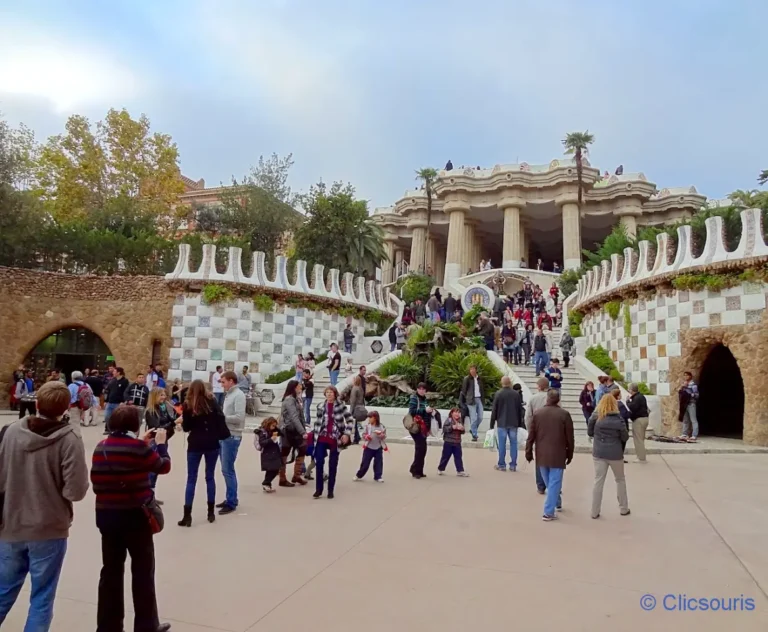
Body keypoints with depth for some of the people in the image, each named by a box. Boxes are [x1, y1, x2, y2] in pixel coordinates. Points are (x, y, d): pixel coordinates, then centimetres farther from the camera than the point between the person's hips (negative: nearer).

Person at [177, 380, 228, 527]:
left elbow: (186, 428, 0)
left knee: (191, 479, 5)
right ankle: (211, 512, 16)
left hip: (195, 445, -1)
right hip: (212, 444, 1)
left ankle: (187, 516, 3)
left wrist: (183, 421, 18)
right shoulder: (212, 401, -2)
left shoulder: (187, 405, -4)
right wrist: (224, 435, 3)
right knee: (210, 477, 11)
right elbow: (220, 418, -8)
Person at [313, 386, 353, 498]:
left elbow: (349, 420, -2)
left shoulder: (341, 406, -5)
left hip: (335, 439, -2)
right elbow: (318, 422, 11)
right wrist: (314, 434, 7)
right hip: (322, 439, 2)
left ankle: (330, 490, 17)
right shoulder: (320, 406, 4)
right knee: (319, 463, -3)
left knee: (333, 465, 6)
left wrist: (347, 434, -9)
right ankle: (318, 489, 8)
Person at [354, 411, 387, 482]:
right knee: (365, 463, 4)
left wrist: (380, 434, -23)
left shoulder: (381, 426, -5)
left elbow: (384, 436, -4)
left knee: (378, 463, 4)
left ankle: (378, 477, 17)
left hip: (378, 448, 1)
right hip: (369, 447, 0)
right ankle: (359, 475, 20)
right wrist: (366, 437, -19)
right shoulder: (367, 426, -4)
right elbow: (363, 434, 1)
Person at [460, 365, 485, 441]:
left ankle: (473, 430, 27)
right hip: (471, 400, -5)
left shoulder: (479, 379, 11)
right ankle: (474, 435, 2)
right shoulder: (467, 379, -2)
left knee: (480, 417, 4)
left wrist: (483, 398, 8)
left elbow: (482, 389, 16)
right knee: (473, 418, -6)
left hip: (479, 399, 5)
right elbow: (463, 390, 0)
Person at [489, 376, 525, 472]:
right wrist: (520, 423, 15)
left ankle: (502, 465, 7)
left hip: (502, 423, -2)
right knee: (513, 443, 8)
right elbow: (520, 409, 7)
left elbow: (494, 410, -5)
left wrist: (492, 424, 1)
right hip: (513, 423, 2)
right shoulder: (516, 394, 2)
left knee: (502, 444, 3)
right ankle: (513, 465, 11)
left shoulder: (498, 394, -6)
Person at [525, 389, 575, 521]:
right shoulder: (564, 414, -8)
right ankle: (548, 512, 0)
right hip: (557, 455, -3)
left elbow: (531, 435, 0)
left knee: (548, 483, 21)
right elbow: (569, 437, -5)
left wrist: (528, 452, 8)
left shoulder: (537, 413, -1)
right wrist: (570, 454, 7)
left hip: (541, 455, 3)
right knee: (554, 483, 2)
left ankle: (556, 502, 40)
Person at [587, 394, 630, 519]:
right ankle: (623, 508, 29)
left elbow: (589, 433, 4)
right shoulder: (617, 419, -12)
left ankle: (595, 512, 8)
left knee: (598, 481, 7)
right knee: (620, 480, 19)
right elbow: (625, 437, -3)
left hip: (598, 453, 2)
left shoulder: (595, 417, -5)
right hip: (615, 454, -2)